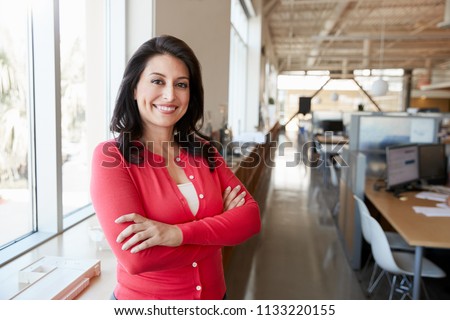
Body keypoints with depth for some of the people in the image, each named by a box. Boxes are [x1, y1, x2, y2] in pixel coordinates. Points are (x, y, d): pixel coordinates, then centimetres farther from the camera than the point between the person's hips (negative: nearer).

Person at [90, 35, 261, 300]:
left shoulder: (203, 151, -2)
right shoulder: (111, 156, -16)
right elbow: (136, 257, -26)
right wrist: (221, 226, -16)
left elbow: (251, 216, -11)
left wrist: (180, 233, -26)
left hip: (213, 294, 5)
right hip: (142, 296, -4)